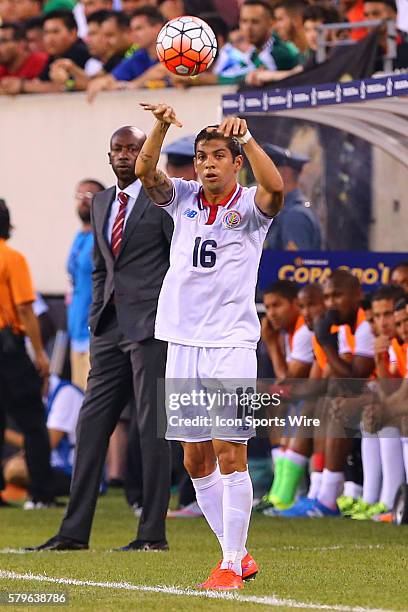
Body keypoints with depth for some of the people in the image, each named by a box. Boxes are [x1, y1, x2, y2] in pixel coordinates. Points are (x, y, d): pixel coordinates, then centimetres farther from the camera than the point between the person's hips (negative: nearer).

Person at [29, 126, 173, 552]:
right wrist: (96, 316, 14)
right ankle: (75, 530, 6)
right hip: (110, 328, 7)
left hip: (151, 325, -7)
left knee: (151, 428, -4)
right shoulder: (101, 203, 17)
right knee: (91, 423, 4)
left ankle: (153, 533, 0)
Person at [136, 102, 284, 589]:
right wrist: (161, 127, -25)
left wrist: (246, 136, -34)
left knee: (229, 454, -10)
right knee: (195, 461, 7)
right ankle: (236, 553, 18)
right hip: (182, 343, 5)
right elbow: (145, 172, -8)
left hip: (231, 343, -4)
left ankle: (231, 564, -3)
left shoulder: (250, 206, -1)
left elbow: (274, 188, -24)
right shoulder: (182, 199, 9)